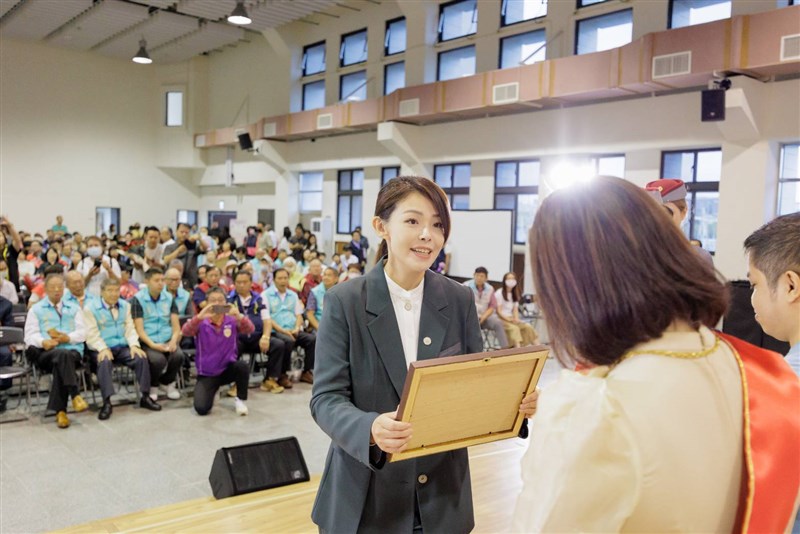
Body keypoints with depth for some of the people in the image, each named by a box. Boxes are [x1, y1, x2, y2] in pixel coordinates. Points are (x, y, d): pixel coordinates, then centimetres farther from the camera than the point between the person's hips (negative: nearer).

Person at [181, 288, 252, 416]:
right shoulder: (201, 323, -7)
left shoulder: (232, 320, -5)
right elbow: (186, 331, -26)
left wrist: (239, 316, -43)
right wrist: (200, 316, -45)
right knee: (201, 408, -20)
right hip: (206, 374, -1)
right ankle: (211, 391, 18)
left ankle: (240, 400, -6)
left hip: (228, 369, 1)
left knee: (242, 365, -32)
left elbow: (249, 329, -22)